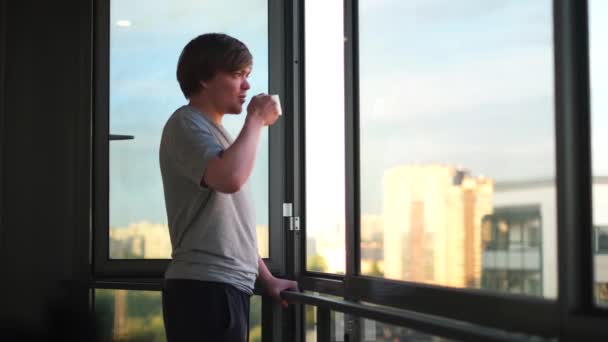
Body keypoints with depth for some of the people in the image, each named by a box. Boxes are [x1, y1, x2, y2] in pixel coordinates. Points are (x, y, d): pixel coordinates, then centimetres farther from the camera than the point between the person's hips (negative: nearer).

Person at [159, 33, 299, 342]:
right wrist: (256, 120, -12)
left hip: (228, 285, 10)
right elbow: (230, 178, -27)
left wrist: (265, 277, 23)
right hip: (205, 287, -9)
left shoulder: (213, 131, 22)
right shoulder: (186, 124, -7)